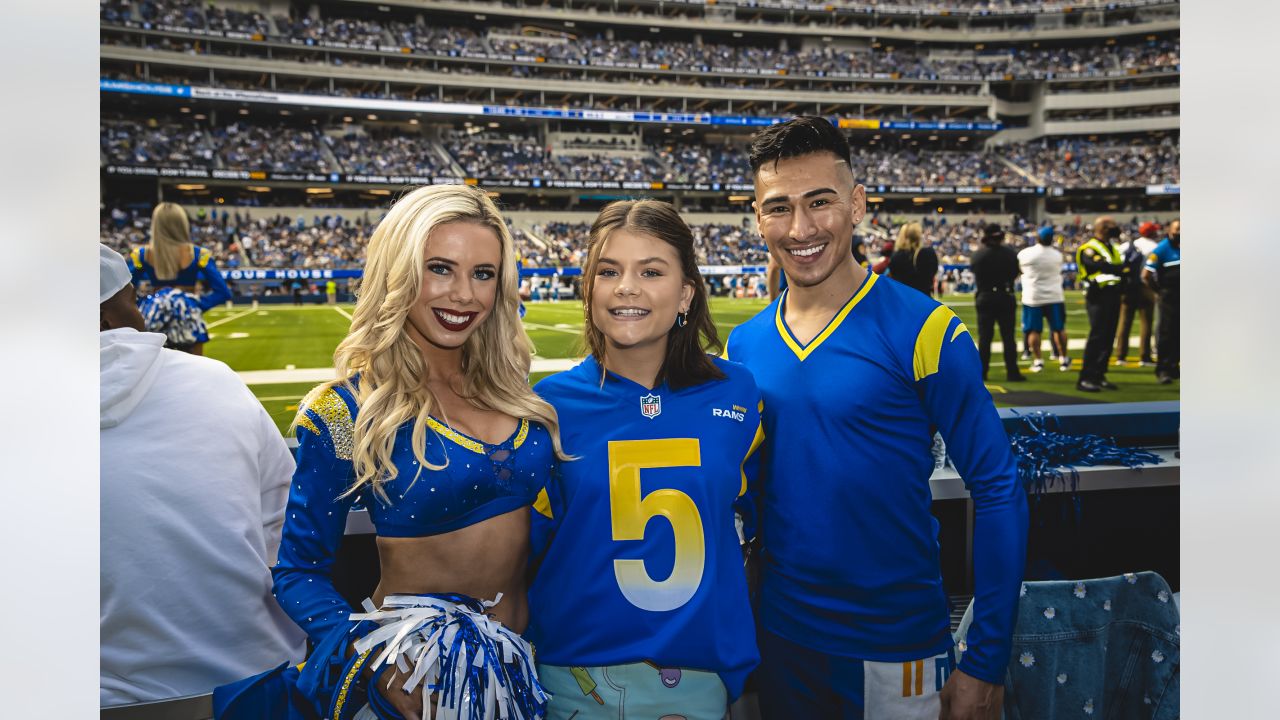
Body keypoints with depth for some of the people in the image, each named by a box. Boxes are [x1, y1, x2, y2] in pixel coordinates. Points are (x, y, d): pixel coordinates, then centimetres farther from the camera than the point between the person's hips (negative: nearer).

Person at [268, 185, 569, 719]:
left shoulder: (508, 386, -2)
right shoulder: (348, 409, -14)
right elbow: (299, 570, -11)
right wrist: (376, 662, -25)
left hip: (527, 650, 5)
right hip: (422, 670, -5)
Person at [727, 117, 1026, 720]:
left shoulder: (923, 330, -14)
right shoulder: (744, 346, -1)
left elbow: (998, 492, -11)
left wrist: (986, 664, -12)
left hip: (897, 654, -3)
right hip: (779, 647, 4)